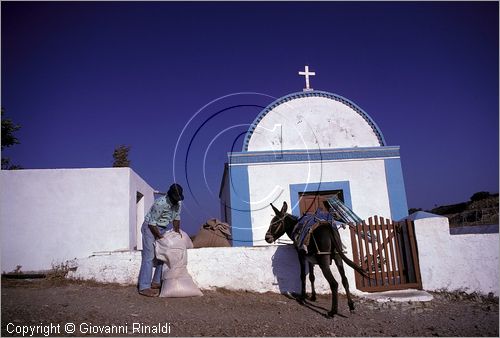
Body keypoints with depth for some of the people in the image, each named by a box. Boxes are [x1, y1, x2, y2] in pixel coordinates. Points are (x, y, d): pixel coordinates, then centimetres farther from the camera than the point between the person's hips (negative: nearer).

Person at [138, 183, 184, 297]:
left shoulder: (179, 203, -7)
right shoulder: (160, 203, -30)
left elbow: (176, 218, 7)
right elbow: (152, 223, -23)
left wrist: (177, 232, 4)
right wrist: (160, 236, -19)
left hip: (162, 228, 8)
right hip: (150, 227, -8)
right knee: (149, 257, -12)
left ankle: (156, 282, 18)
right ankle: (144, 287, -12)